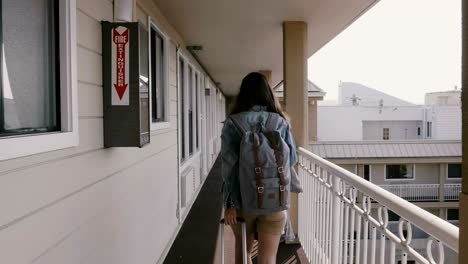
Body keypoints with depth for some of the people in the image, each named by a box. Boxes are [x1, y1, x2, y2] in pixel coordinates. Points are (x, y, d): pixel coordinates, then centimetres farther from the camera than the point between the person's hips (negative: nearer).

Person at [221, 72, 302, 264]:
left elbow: (229, 165, -10)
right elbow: (292, 159, 2)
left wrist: (230, 203, -6)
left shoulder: (233, 123, -7)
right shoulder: (281, 123, -3)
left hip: (243, 200, 0)